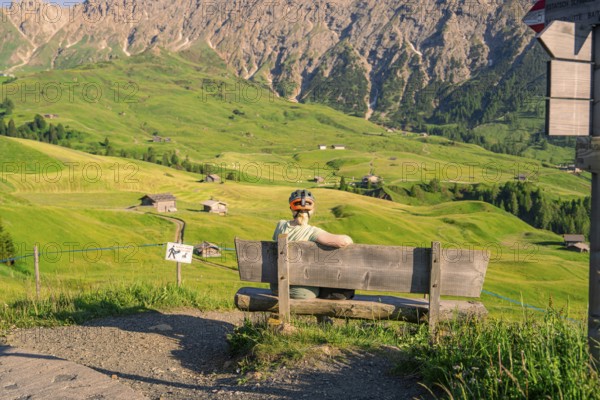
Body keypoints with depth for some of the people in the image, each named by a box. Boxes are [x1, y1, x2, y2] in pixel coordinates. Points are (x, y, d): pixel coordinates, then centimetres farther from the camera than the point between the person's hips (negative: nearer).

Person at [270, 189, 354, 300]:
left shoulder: (280, 225, -6)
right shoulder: (312, 232, -22)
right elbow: (345, 241, -31)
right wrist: (348, 241, -7)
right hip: (303, 292, -7)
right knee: (348, 291, 6)